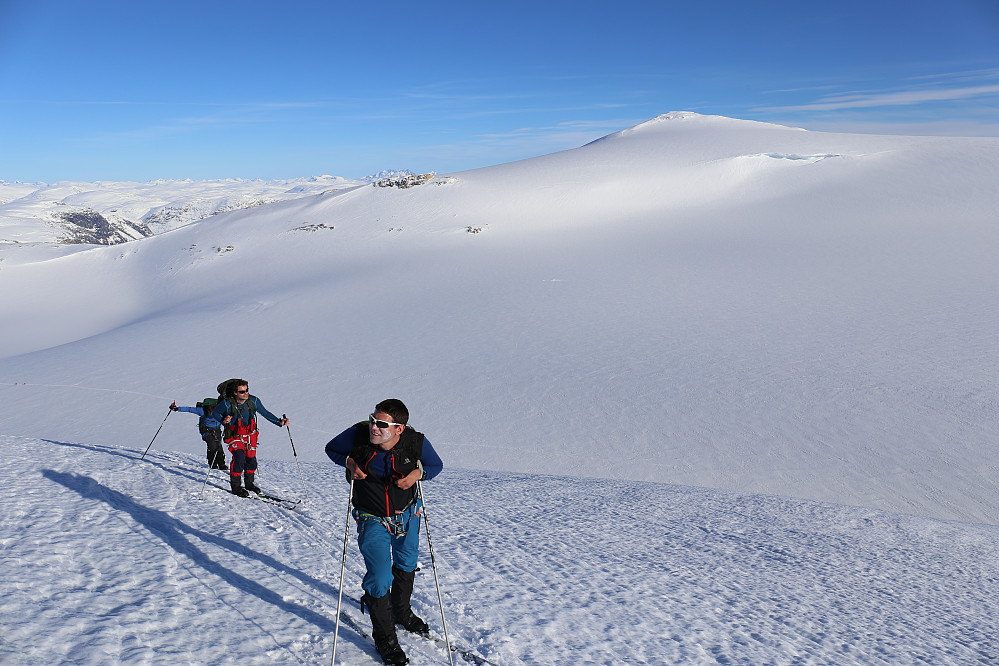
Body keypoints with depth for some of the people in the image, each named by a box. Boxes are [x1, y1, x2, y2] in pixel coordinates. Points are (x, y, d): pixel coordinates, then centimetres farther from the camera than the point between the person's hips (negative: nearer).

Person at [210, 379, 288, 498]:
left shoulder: (253, 401, -10)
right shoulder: (227, 403, -18)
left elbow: (265, 413, 1)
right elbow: (215, 413, -1)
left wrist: (279, 422, -7)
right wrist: (223, 420, -21)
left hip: (250, 435, 3)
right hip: (235, 436, -3)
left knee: (251, 460, 6)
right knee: (239, 458, -18)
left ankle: (249, 483, 30)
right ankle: (235, 486, -2)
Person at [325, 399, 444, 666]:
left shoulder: (416, 442, -23)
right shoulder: (357, 435, -23)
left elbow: (436, 465, -4)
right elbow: (331, 448, -3)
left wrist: (418, 472, -25)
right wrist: (349, 462, -22)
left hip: (407, 515, 3)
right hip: (373, 521, -2)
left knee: (406, 566, 24)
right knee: (379, 579, -7)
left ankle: (403, 613, 53)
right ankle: (384, 639, 17)